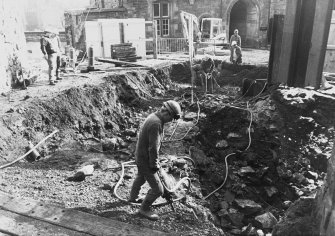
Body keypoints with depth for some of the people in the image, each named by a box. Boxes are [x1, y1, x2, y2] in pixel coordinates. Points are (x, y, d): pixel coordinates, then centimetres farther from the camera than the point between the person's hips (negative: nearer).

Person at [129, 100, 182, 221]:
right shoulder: (156, 124, -31)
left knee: (141, 178, 34)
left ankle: (133, 197, 56)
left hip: (140, 155, 10)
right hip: (145, 160, -10)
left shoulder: (153, 117, 2)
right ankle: (144, 209, 22)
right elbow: (153, 148, -29)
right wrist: (154, 165, -17)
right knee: (157, 189, 2)